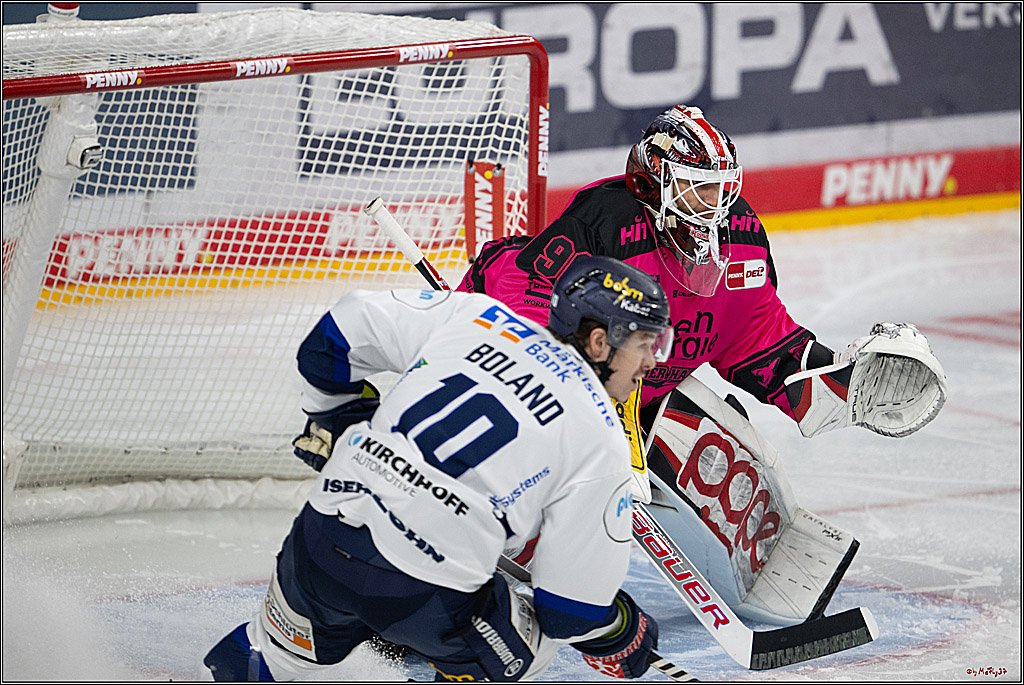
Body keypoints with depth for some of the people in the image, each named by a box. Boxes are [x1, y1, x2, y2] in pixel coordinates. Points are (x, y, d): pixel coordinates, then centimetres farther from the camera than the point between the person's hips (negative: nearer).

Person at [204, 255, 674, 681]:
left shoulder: (472, 315, 11)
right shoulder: (602, 443, 1)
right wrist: (619, 636, 23)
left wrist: (331, 422, 33)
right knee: (522, 647, 23)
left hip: (321, 541, 5)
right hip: (426, 600, -5)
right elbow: (574, 604, 3)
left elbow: (347, 327, 19)